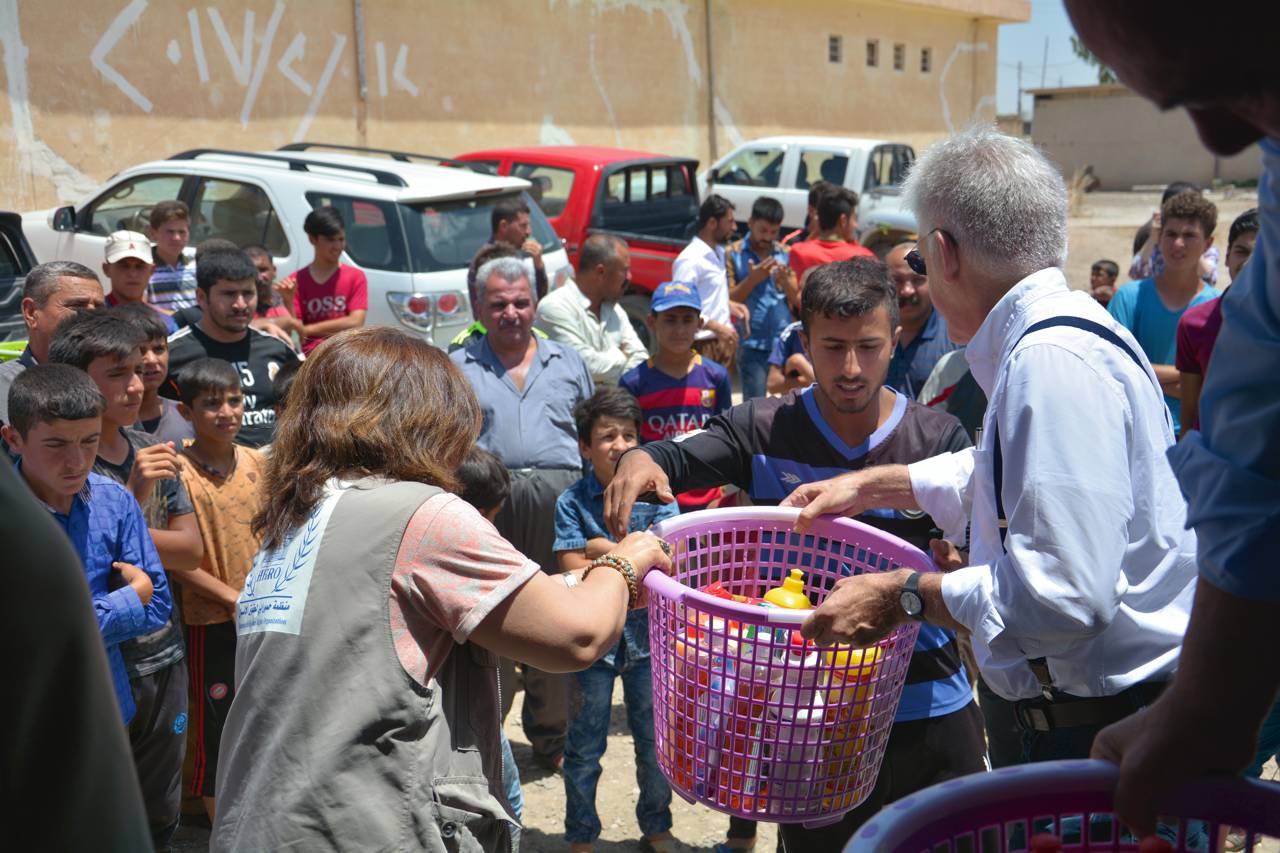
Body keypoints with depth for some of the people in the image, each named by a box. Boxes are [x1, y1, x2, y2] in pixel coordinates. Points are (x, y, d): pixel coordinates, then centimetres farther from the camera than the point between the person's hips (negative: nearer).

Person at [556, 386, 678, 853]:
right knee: (584, 748, 11)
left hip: (647, 636, 1)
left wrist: (602, 548, -17)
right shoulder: (572, 502, -6)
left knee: (656, 743, 14)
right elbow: (574, 573, -14)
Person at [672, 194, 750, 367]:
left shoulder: (718, 252, 14)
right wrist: (716, 327, -24)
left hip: (723, 341, 9)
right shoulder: (690, 260, -16)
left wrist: (729, 304, 8)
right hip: (704, 347, -9)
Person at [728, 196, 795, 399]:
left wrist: (785, 281, -12)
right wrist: (752, 279, -16)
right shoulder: (733, 253, 2)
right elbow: (728, 300, -2)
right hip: (753, 345, -2)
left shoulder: (785, 254, 10)